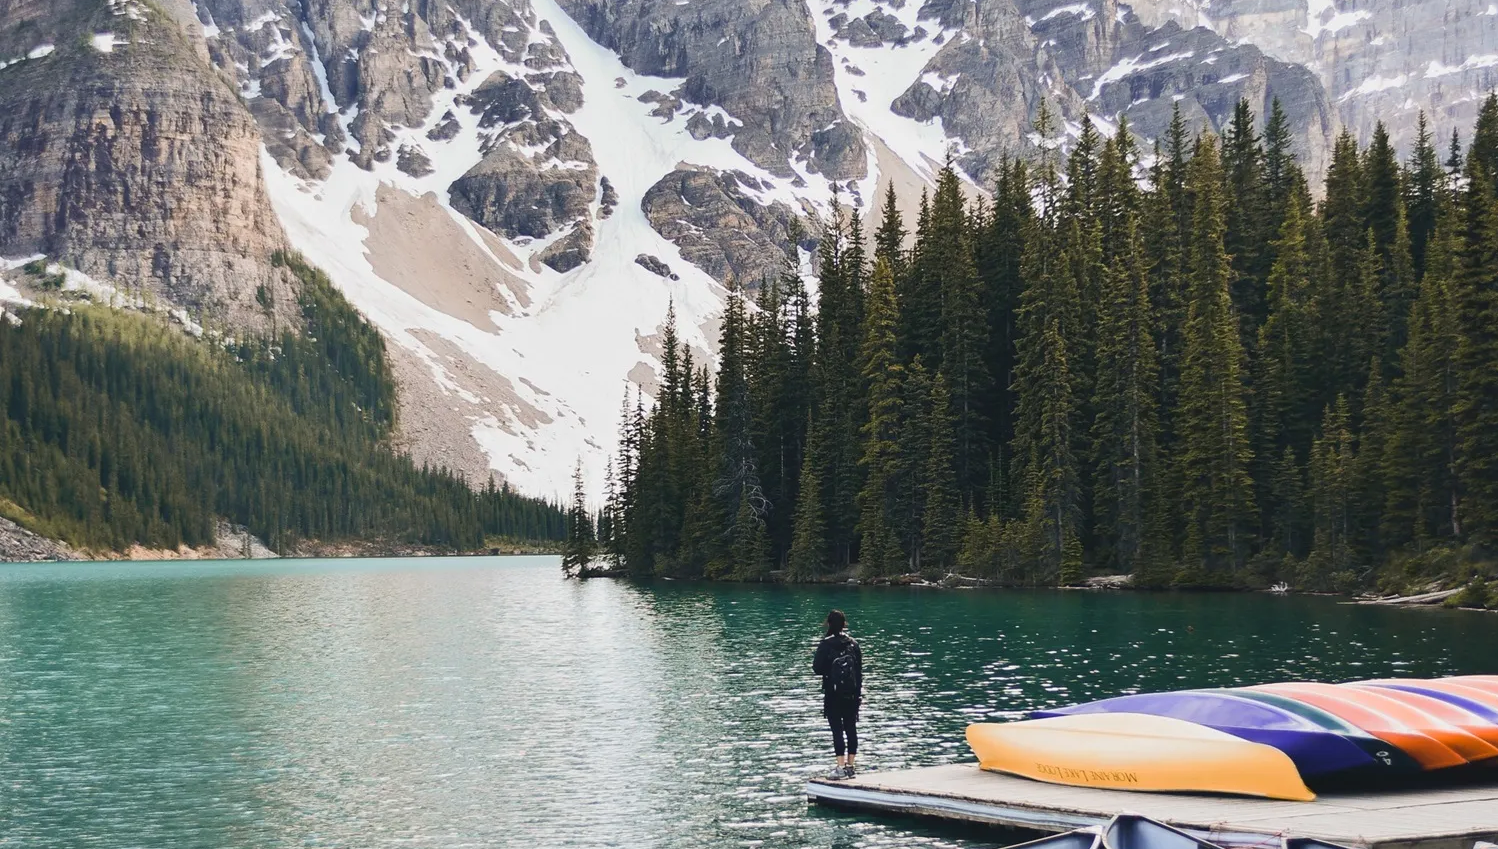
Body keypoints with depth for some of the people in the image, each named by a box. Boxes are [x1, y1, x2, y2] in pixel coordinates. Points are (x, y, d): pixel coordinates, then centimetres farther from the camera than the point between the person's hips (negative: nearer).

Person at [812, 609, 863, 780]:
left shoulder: (826, 644, -10)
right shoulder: (853, 644, 3)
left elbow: (817, 668, -12)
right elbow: (860, 670, 7)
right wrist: (859, 693, 14)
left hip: (833, 695, -4)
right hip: (852, 694, 4)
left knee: (837, 730, -4)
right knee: (851, 729, 8)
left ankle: (841, 767, -9)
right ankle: (850, 766, 11)